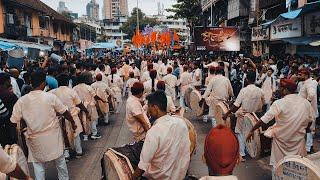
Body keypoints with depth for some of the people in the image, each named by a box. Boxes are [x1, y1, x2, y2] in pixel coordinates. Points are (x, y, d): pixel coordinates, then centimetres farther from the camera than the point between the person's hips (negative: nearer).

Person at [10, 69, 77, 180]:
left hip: (35, 138, 1)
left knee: (38, 163, 17)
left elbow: (14, 121, -5)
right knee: (60, 160, 19)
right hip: (53, 136, 0)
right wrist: (73, 123, 11)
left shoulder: (21, 101, -9)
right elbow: (65, 112, -5)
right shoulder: (51, 97, -14)